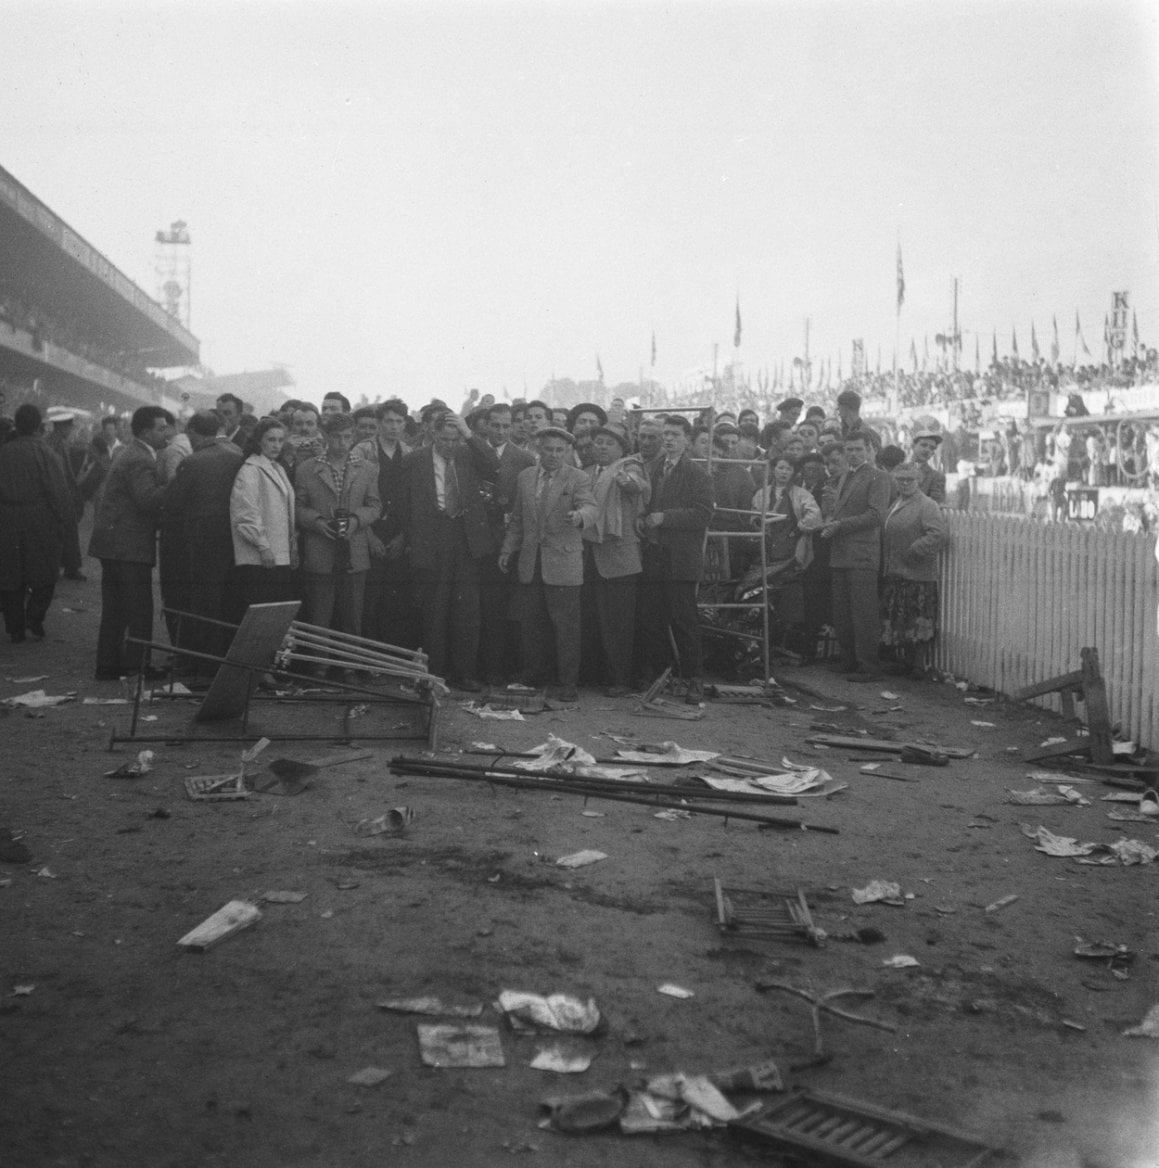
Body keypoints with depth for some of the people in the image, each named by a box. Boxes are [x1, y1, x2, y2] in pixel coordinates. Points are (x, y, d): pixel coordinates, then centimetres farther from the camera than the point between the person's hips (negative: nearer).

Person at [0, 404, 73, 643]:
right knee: (44, 576, 12)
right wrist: (64, 521, -3)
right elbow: (60, 495, -12)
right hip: (40, 525, -3)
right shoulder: (44, 454, -10)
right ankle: (34, 618, -1)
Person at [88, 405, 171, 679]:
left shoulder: (128, 453, 17)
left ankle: (108, 664, 19)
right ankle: (137, 665, 0)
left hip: (113, 543, 10)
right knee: (139, 610, -4)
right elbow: (147, 498, -28)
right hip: (129, 545, -10)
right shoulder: (140, 460, -15)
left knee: (114, 610, 14)